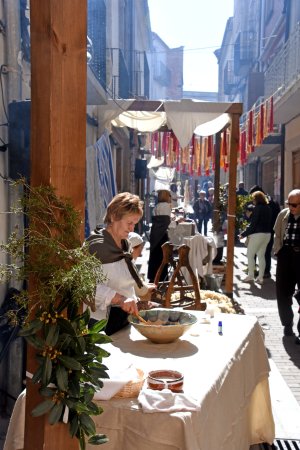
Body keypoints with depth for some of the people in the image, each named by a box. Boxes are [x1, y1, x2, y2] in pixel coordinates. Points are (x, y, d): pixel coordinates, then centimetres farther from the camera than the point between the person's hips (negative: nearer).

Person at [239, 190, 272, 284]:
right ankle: (260, 277, 11)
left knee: (250, 255, 4)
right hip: (267, 234, 8)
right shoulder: (268, 208, 9)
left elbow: (253, 224, -15)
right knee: (261, 255, 11)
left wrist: (244, 234, -9)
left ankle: (250, 276, 5)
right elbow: (268, 222, 11)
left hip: (258, 234, -8)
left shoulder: (258, 208, -13)